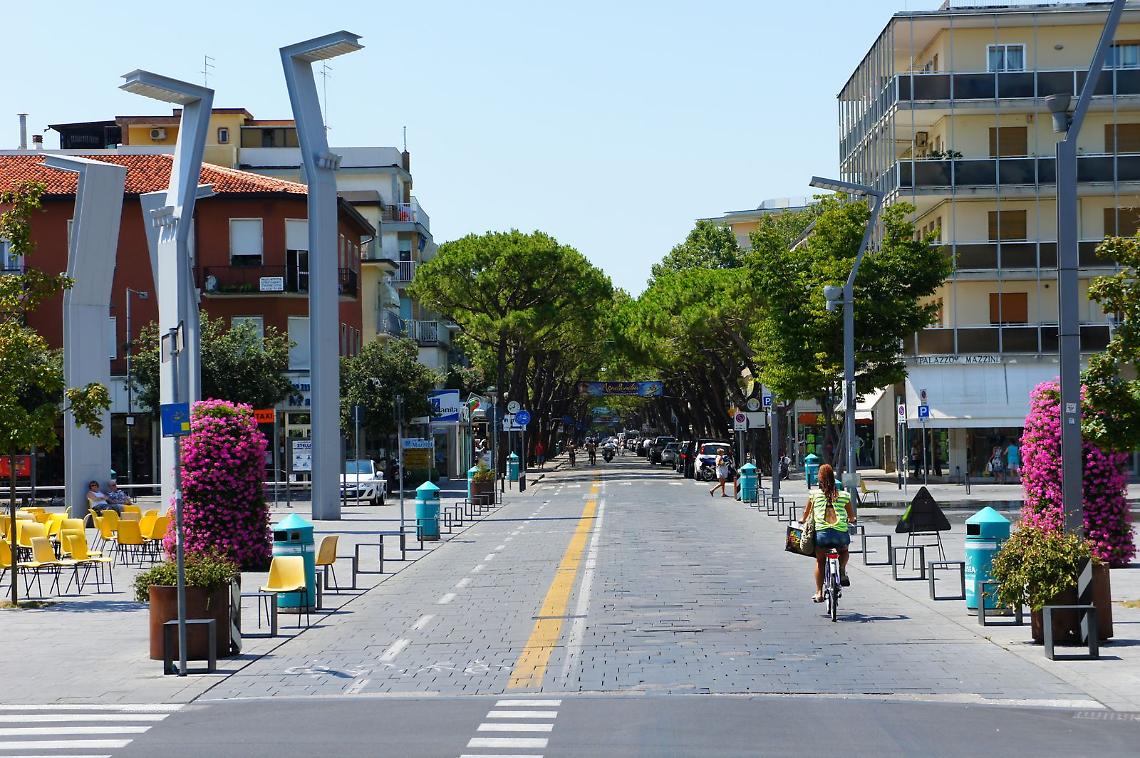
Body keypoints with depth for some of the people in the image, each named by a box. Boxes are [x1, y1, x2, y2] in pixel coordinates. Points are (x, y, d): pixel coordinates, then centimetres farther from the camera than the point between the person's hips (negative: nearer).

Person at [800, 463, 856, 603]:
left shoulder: (814, 494, 7)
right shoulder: (844, 495, 9)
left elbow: (806, 514, 21)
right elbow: (852, 517, 17)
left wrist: (803, 520, 43)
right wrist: (850, 520, 40)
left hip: (821, 533, -1)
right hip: (841, 533, 1)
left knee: (820, 561, 20)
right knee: (844, 551, 33)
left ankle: (819, 593, 15)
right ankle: (842, 570, 6)